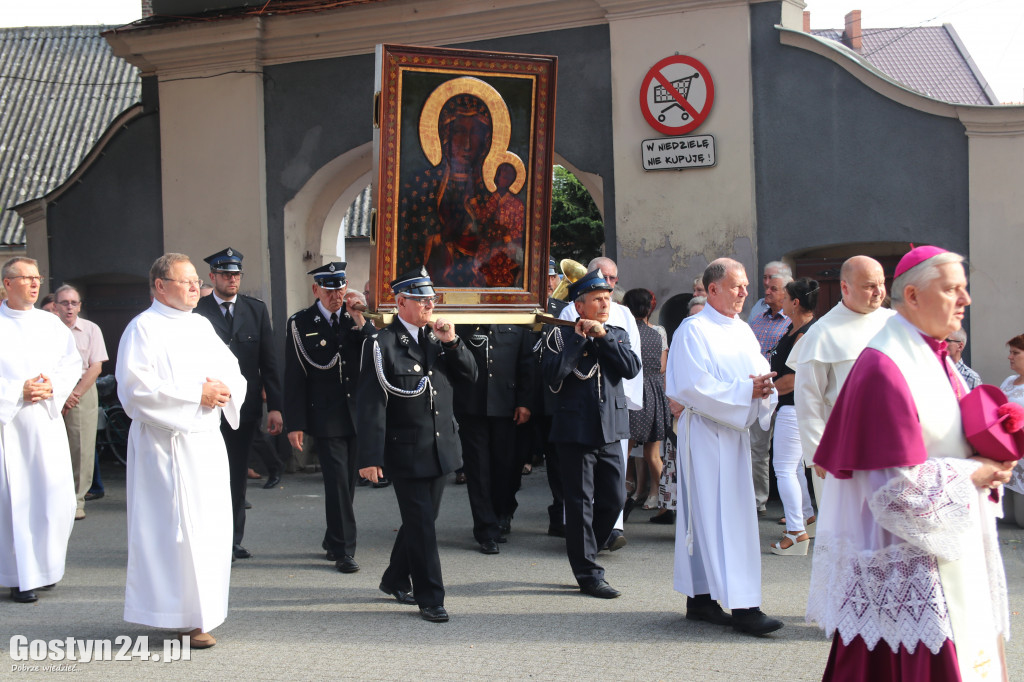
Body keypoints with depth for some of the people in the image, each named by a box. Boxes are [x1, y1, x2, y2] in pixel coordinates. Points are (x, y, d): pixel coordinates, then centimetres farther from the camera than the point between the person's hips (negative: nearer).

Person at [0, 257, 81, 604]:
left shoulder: (52, 323, 13)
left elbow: (73, 363, 10)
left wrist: (52, 386, -7)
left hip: (47, 421, 4)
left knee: (57, 496, 0)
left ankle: (45, 567, 17)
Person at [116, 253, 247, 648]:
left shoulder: (201, 326, 16)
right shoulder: (143, 328, -6)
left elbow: (231, 370, 18)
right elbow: (136, 387, -16)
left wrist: (224, 389, -6)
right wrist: (196, 394, -16)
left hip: (208, 441, 7)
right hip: (167, 442, -7)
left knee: (211, 525, 8)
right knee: (177, 527, -7)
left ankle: (202, 610, 19)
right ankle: (185, 618, -1)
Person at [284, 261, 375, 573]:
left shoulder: (357, 319, 6)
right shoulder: (301, 323, -2)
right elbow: (293, 378, -3)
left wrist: (361, 324, -15)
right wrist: (295, 424, -8)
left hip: (357, 415, 4)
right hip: (326, 416, -4)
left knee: (347, 480, 11)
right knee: (338, 481, -7)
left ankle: (333, 541, 27)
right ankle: (343, 550, 0)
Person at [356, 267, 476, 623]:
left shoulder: (438, 337, 8)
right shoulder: (382, 344, -11)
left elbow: (470, 376, 8)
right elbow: (371, 405, -14)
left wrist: (452, 342, -8)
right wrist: (370, 457, -18)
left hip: (441, 446, 6)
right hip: (406, 450, -6)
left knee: (421, 519, 16)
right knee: (420, 524, -3)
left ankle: (395, 580, 34)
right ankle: (430, 598, 6)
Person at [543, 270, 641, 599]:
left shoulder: (618, 335, 11)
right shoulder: (561, 336, -2)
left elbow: (632, 369, -6)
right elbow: (553, 375, -18)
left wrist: (603, 337, -12)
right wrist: (580, 339, -15)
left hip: (610, 430, 5)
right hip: (576, 432, -5)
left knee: (614, 498, 7)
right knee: (581, 503, 0)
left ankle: (582, 553, 26)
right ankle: (588, 574, 8)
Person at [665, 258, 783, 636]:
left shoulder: (743, 330, 15)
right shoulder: (693, 330, -9)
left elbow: (761, 374, 13)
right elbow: (695, 388, -17)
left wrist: (764, 388, -10)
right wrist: (745, 391, -19)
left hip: (736, 432, 8)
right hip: (706, 432, -8)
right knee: (721, 518, -9)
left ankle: (700, 599, 18)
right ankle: (742, 607, -11)